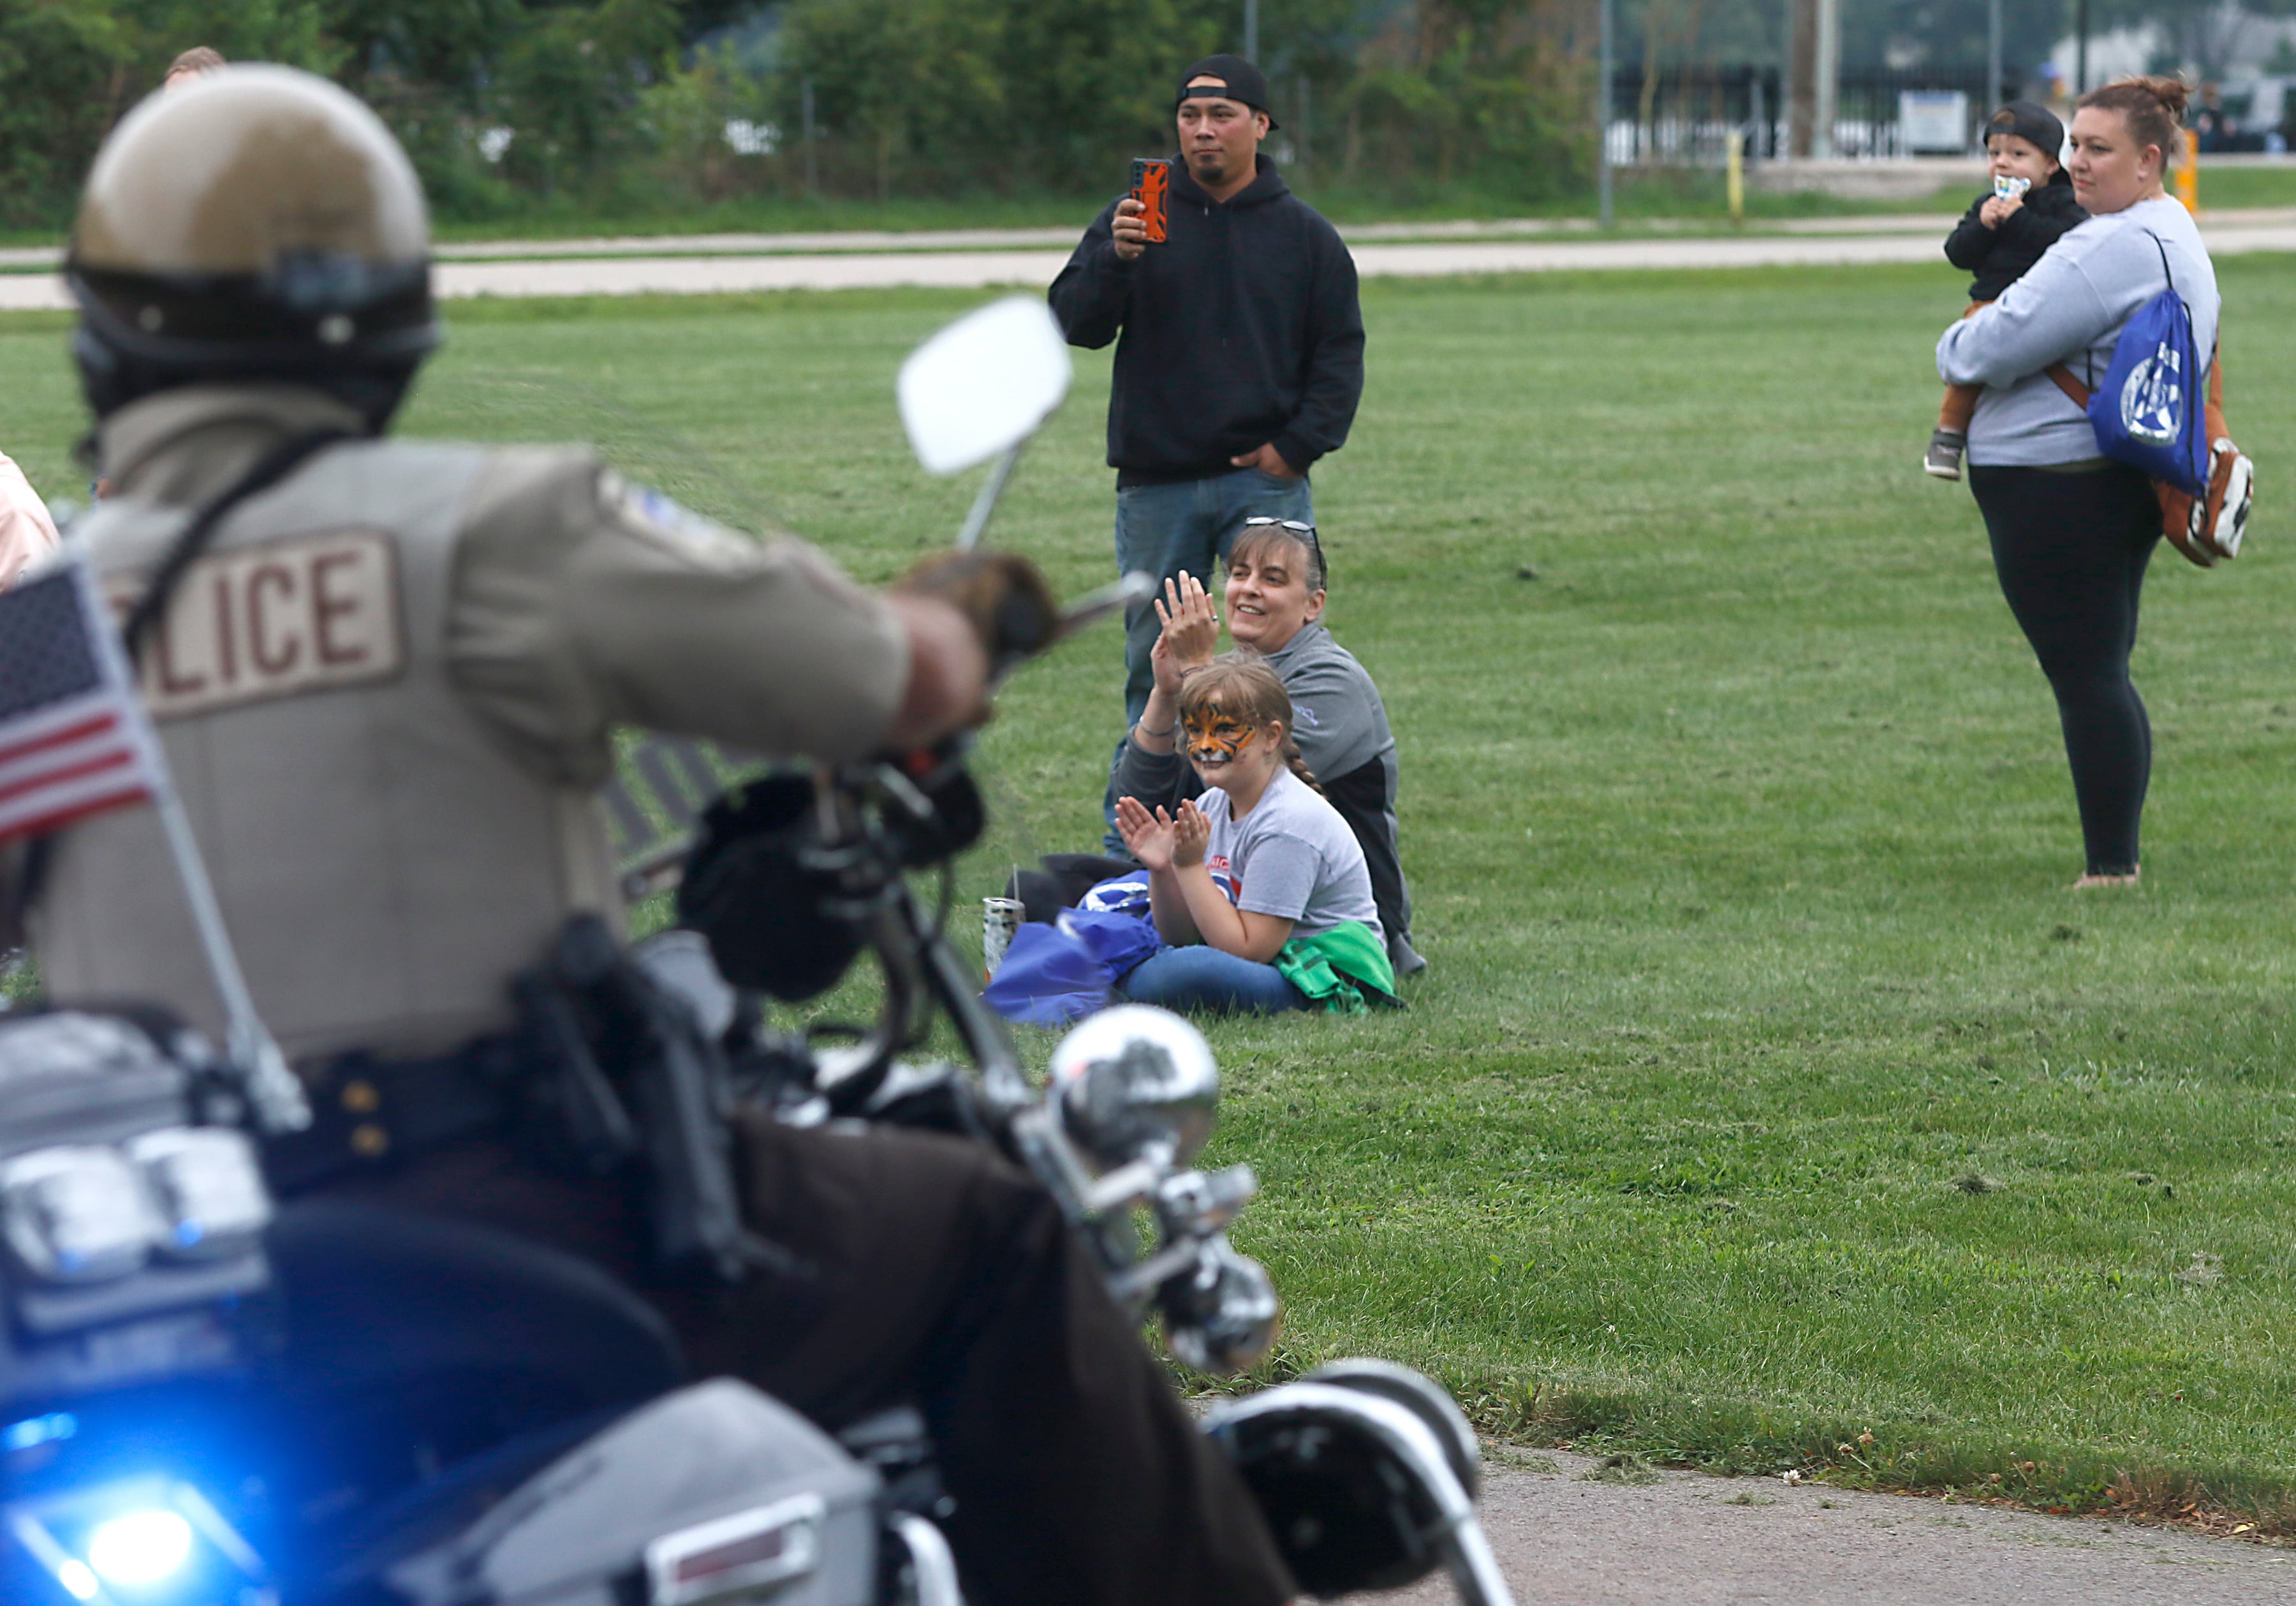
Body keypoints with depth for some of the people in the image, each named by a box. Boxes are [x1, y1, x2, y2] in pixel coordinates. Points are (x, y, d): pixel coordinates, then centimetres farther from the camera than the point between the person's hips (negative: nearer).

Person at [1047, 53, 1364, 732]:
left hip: (1265, 480, -1)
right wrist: (1115, 260, -22)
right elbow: (1074, 322, -3)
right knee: (1155, 659, 5)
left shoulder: (1305, 234, 8)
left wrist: (1299, 444, -5)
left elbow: (1340, 351, 8)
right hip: (1156, 485, 1)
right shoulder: (1132, 220, 6)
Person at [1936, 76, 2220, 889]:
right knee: (2101, 673, 15)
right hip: (2125, 480, 11)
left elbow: (2004, 343, -21)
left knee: (2084, 675, -8)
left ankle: (2110, 868, -7)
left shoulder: (2118, 246, -19)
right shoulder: (2173, 236, 17)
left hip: (2057, 482, -11)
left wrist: (1956, 349, 0)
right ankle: (2118, 858, 19)